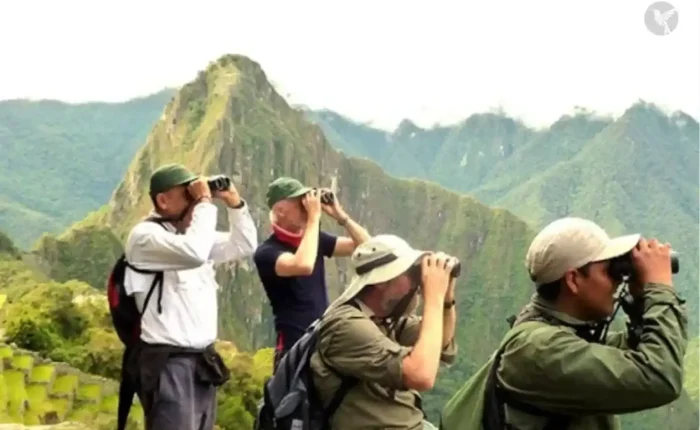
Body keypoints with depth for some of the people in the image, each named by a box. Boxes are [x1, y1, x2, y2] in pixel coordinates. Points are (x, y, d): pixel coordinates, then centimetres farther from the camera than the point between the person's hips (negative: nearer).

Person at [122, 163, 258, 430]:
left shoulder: (192, 231, 15)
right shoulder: (145, 235, -11)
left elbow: (245, 247, 16)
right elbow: (194, 253, -28)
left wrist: (234, 202, 4)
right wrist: (204, 203, -18)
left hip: (203, 359, 9)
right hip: (167, 361, -8)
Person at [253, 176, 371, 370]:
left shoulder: (316, 238, 8)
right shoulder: (267, 252, -13)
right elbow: (303, 266, -33)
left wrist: (340, 215, -5)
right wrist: (314, 217, -24)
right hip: (294, 347, -6)